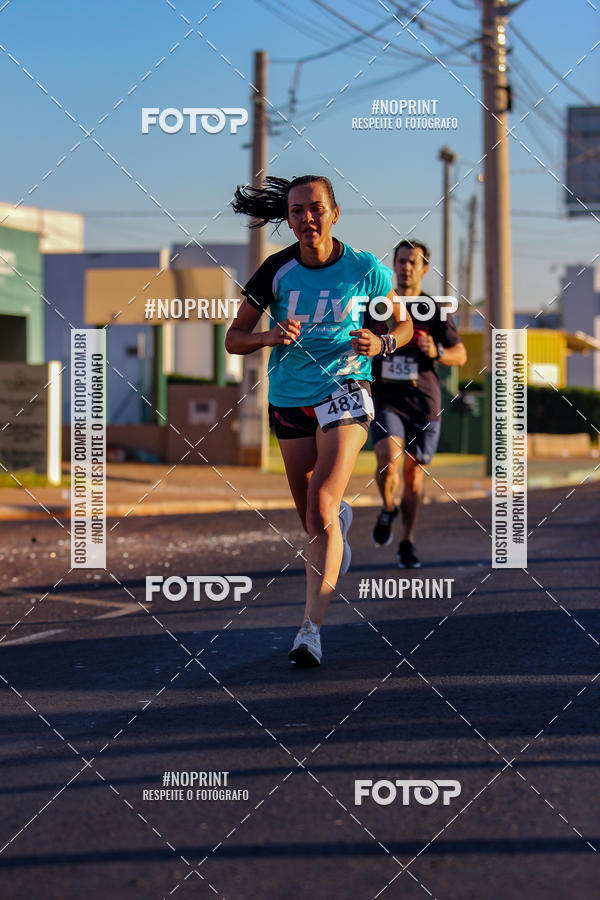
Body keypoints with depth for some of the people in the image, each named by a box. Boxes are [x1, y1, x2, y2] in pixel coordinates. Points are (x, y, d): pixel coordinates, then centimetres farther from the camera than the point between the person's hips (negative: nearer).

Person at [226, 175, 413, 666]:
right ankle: (341, 517, 54)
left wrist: (381, 343, -15)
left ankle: (312, 627, -19)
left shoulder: (365, 269, -7)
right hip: (290, 399, 3)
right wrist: (269, 337, -21)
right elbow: (234, 338, 1)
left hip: (345, 390, -3)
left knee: (320, 509, -20)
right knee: (312, 518, 14)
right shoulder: (276, 271, -5)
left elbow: (404, 324, 8)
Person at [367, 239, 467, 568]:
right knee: (388, 462, -21)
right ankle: (387, 509, 11)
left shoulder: (435, 310, 2)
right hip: (387, 401, 0)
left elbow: (460, 355, 1)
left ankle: (407, 543, 20)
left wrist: (436, 352, -17)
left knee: (414, 474, 3)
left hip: (425, 402, 0)